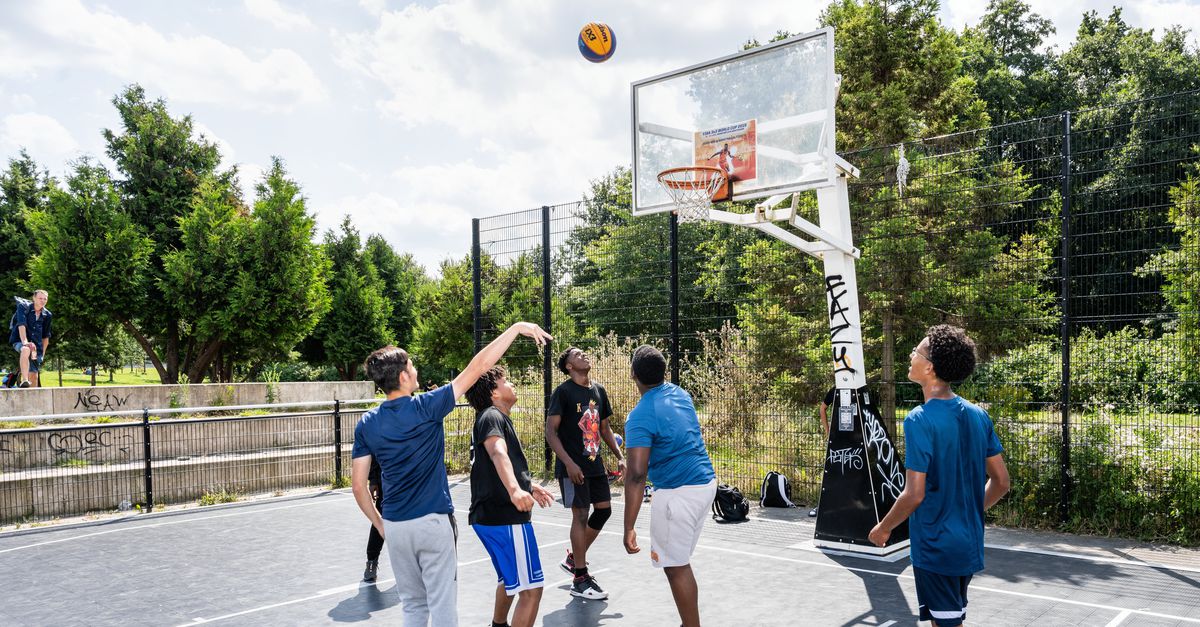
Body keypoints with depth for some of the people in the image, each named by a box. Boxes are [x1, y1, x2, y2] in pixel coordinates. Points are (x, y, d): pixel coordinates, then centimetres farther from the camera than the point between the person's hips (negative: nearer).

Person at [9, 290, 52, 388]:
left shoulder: (47, 315, 7)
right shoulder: (23, 307, -4)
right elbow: (21, 325, -19)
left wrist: (43, 353, 12)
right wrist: (24, 341, -33)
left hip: (36, 345, 4)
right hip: (19, 341, -4)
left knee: (33, 375, 1)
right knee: (26, 350, -39)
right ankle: (24, 380, -46)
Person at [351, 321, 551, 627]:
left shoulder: (366, 424, 0)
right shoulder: (425, 407, -13)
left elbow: (358, 485, 1)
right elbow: (478, 366, -12)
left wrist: (380, 525, 14)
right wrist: (516, 327, -8)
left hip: (395, 525, 5)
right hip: (432, 521, -5)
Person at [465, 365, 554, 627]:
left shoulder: (493, 417, 20)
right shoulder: (492, 416, -12)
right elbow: (498, 453, -34)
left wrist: (529, 485, 47)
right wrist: (515, 489, -51)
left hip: (488, 516, 11)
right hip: (505, 517, -11)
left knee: (510, 580, 28)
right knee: (530, 589, -10)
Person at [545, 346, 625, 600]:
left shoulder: (599, 390, 11)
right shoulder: (563, 391, -10)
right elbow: (550, 431, -13)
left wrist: (620, 456, 10)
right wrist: (569, 463, -21)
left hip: (595, 463, 7)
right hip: (573, 466, -7)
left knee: (604, 509, 8)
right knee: (581, 515, -4)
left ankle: (573, 559, 26)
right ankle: (580, 580, 6)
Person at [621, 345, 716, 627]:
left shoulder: (640, 417, -17)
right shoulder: (681, 394, 6)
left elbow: (636, 475, -22)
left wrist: (629, 528, -21)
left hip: (677, 493, -8)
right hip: (706, 483, 8)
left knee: (676, 568, 2)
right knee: (681, 562, 19)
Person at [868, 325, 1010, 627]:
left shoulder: (920, 420, -20)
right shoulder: (978, 415, 1)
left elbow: (914, 495, -22)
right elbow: (1001, 482, 7)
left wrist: (883, 528, -6)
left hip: (935, 547, -7)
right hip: (970, 544, 7)